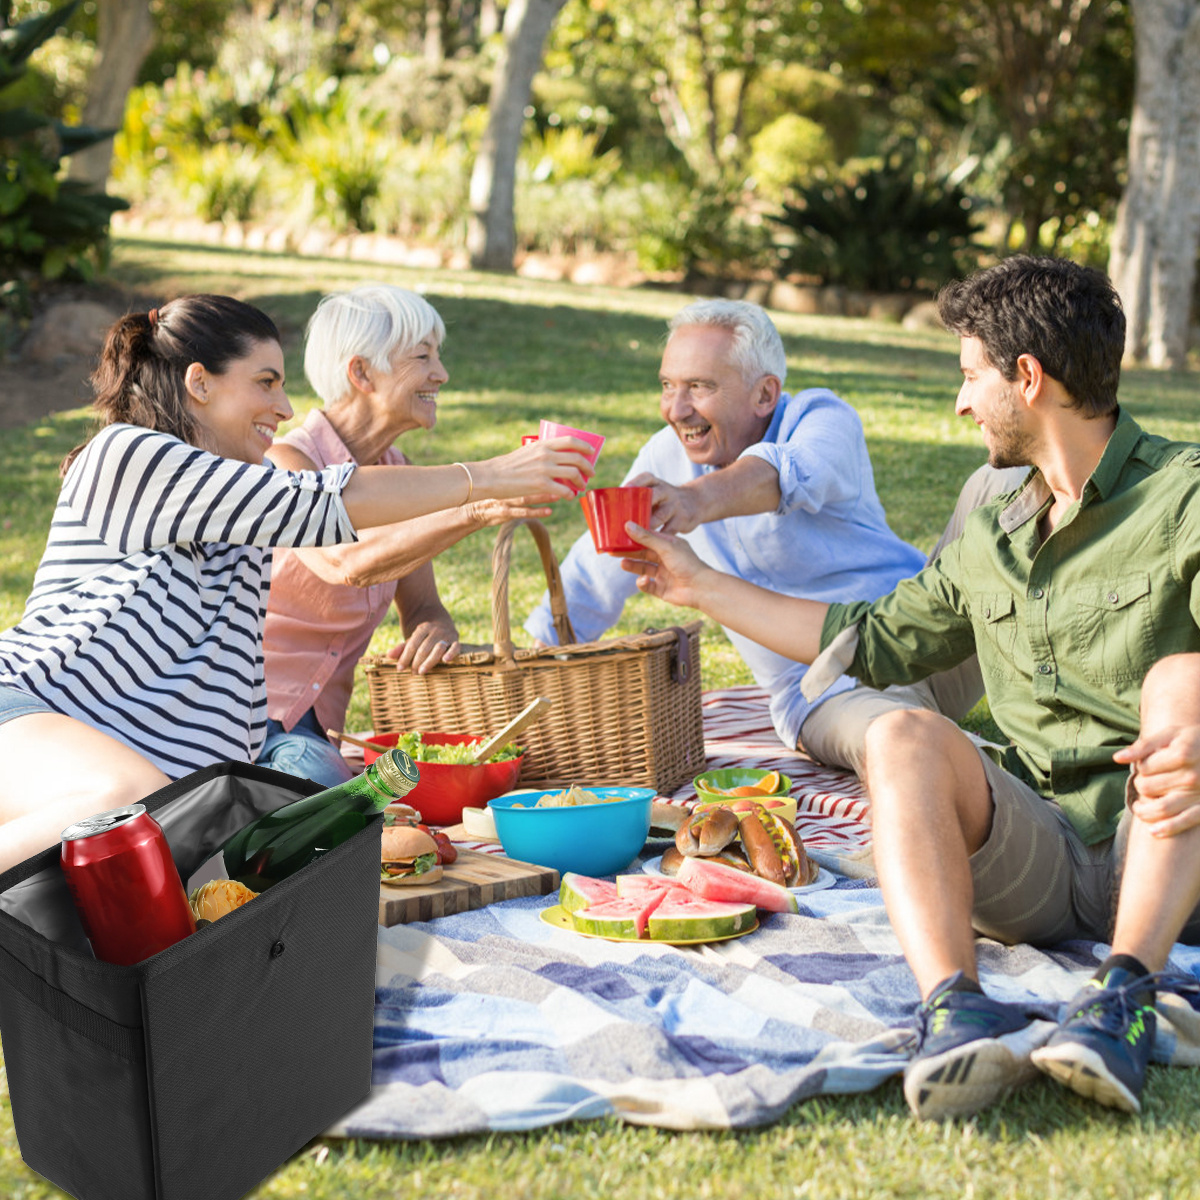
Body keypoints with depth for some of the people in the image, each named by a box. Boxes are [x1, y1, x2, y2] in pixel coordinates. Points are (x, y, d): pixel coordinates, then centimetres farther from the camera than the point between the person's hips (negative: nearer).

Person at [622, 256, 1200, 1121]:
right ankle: (955, 1012, -45)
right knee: (902, 735, -22)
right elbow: (876, 640, 28)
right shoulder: (992, 539, 18)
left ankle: (1125, 994, -42)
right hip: (1038, 859, 5)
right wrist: (701, 585, 31)